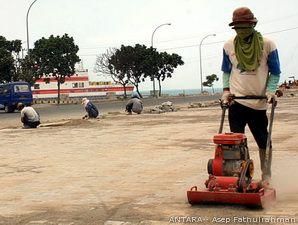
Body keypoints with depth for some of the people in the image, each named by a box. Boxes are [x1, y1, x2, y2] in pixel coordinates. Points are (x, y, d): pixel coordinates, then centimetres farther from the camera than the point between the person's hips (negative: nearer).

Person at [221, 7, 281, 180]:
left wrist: (271, 91, -12)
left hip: (259, 103, -1)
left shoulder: (267, 44, -3)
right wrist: (226, 90, 0)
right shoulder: (229, 46, 4)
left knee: (264, 142, 7)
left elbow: (275, 72, 3)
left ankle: (266, 174, 22)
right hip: (236, 101, 1)